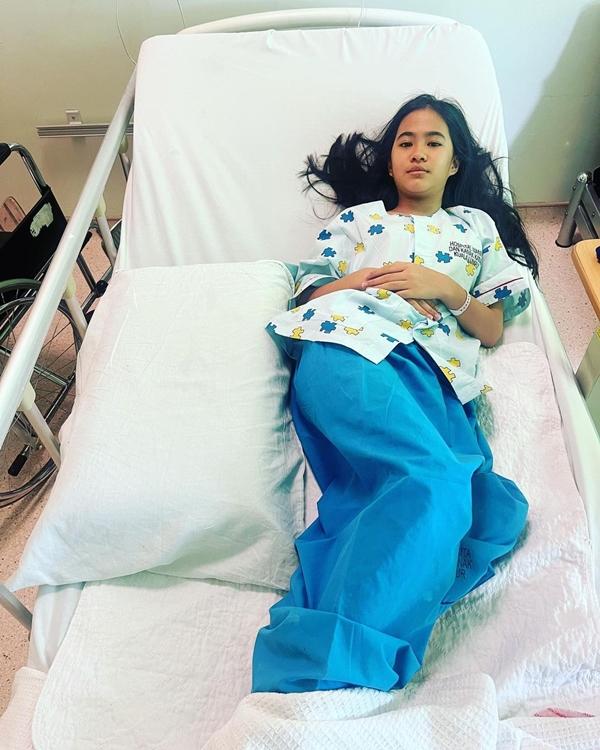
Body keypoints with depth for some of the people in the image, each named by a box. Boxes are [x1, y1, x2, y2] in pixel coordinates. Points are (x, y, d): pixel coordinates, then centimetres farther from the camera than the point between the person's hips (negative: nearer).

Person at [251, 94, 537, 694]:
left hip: (435, 374, 3)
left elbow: (492, 330, 24)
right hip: (346, 347, -2)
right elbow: (307, 294, 20)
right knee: (437, 482, -34)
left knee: (496, 509, -28)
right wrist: (362, 280, 2)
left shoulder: (477, 227, 33)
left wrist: (446, 288, 6)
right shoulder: (357, 217, 31)